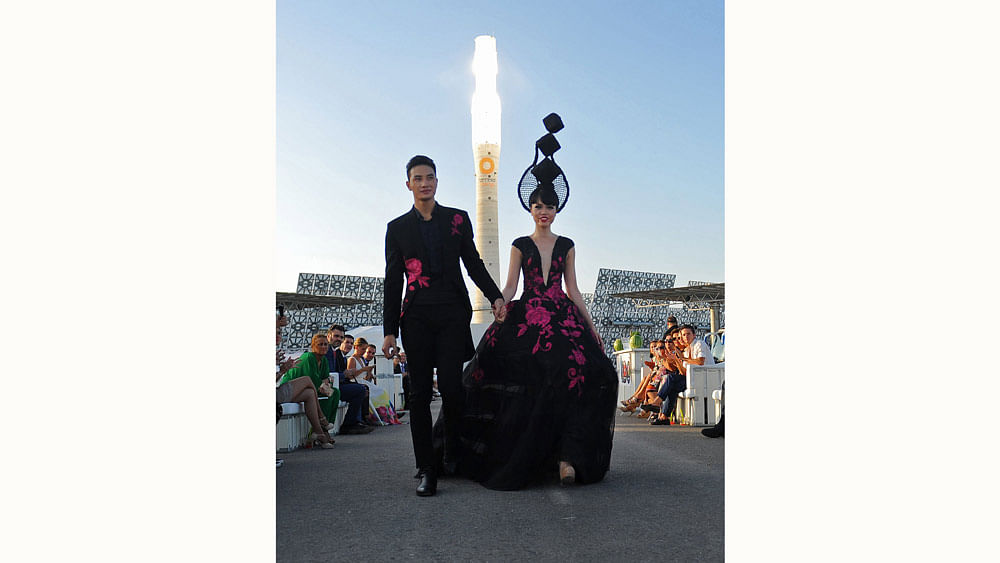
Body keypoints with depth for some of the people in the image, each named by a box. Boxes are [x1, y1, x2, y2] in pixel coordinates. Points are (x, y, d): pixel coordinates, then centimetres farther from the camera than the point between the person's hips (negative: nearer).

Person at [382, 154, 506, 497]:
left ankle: (455, 453, 16)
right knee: (420, 393, 1)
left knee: (451, 387, -9)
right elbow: (393, 282, 9)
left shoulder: (458, 219, 11)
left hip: (452, 314, -1)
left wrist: (495, 296, 0)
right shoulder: (397, 228, 11)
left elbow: (473, 263, 15)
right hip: (417, 316, 1)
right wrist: (390, 331, 4)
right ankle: (426, 470, 8)